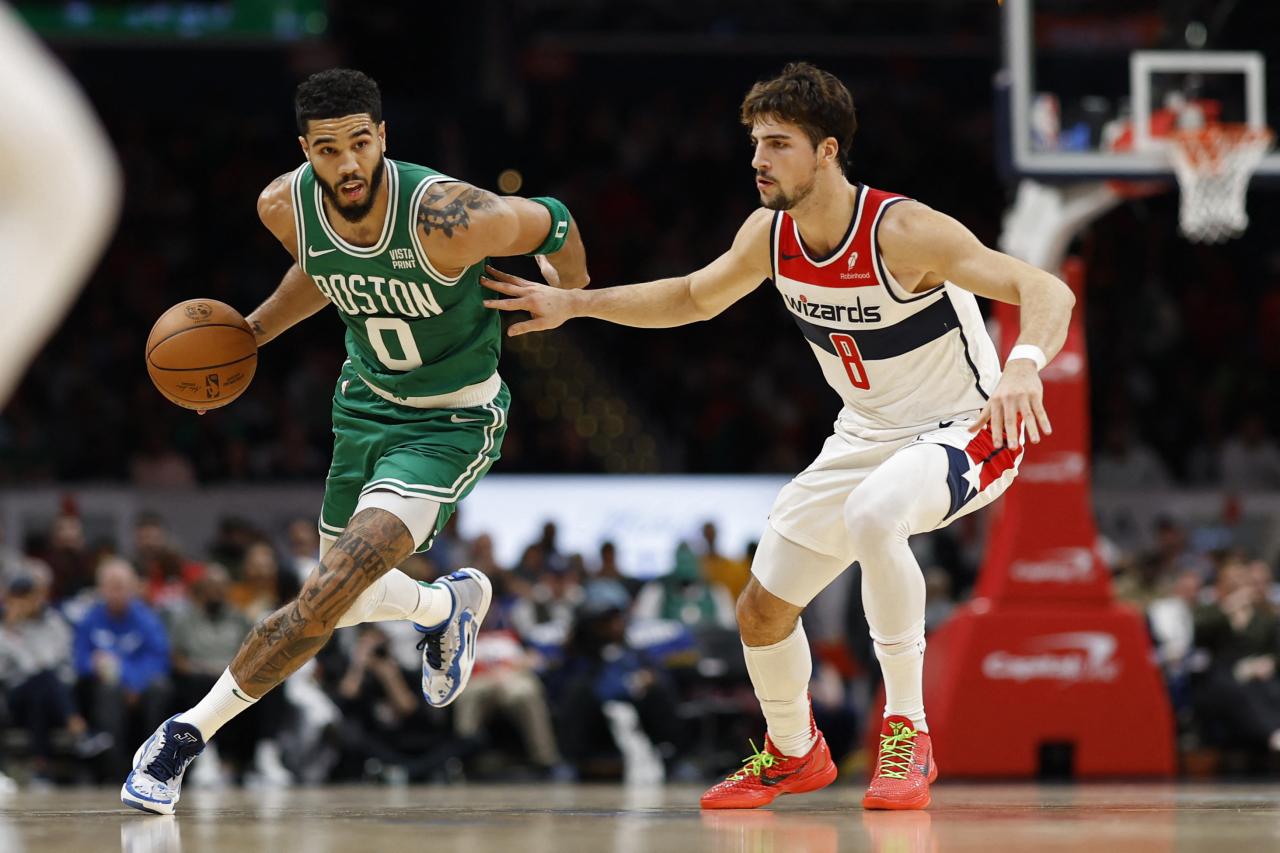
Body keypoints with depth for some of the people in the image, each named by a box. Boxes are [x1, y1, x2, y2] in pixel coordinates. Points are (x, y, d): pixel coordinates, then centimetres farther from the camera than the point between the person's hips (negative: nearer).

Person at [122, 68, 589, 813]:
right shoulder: (285, 207, -16)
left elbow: (552, 225, -13)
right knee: (338, 600, 20)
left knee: (337, 584, -23)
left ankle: (189, 734, -13)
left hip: (453, 422, -6)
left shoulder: (448, 219, -33)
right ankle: (447, 606, 54)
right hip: (365, 401, 6)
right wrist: (252, 332, 3)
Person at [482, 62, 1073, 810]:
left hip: (964, 431, -8)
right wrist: (572, 303, 5)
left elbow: (1048, 291, -34)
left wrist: (1023, 365, -55)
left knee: (873, 514, -40)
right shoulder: (770, 234, -7)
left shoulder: (902, 231, -28)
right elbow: (694, 298, 14)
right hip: (866, 434, 8)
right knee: (762, 610, 8)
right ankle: (794, 754, 39)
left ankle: (908, 733, -26)